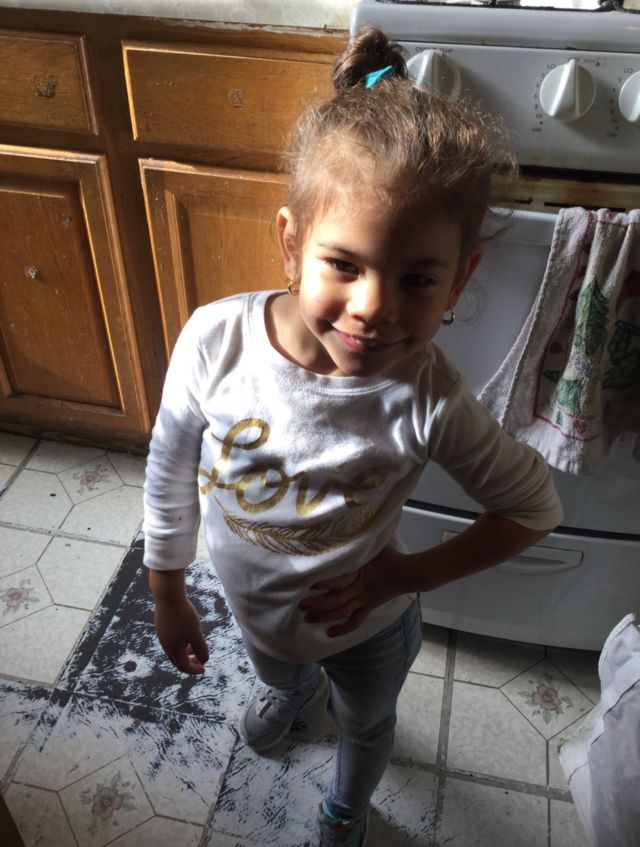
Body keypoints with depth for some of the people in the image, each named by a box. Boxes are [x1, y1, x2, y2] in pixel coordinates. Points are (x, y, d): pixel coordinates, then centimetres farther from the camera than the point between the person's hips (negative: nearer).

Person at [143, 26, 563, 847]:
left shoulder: (429, 404, -37)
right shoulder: (216, 338, -32)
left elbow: (534, 505, -19)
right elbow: (170, 471, -15)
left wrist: (408, 573, -24)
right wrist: (167, 596, -3)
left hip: (368, 628, -1)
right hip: (252, 608, 2)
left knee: (366, 726, 32)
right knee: (276, 671, 38)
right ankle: (293, 689, 78)